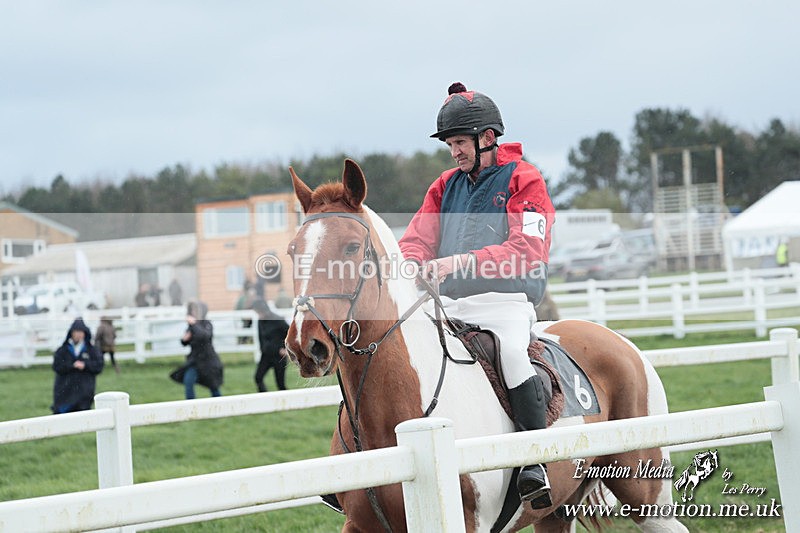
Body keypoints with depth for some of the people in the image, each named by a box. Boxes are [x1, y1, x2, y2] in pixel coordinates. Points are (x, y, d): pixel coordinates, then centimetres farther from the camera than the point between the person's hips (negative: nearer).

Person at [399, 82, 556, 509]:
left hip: (505, 303, -6)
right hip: (448, 305, 7)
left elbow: (527, 250, -14)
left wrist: (460, 262, -24)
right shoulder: (446, 185, 18)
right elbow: (418, 240, 10)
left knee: (512, 351, -33)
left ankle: (535, 462, -30)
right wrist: (408, 267, -15)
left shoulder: (523, 180, 0)